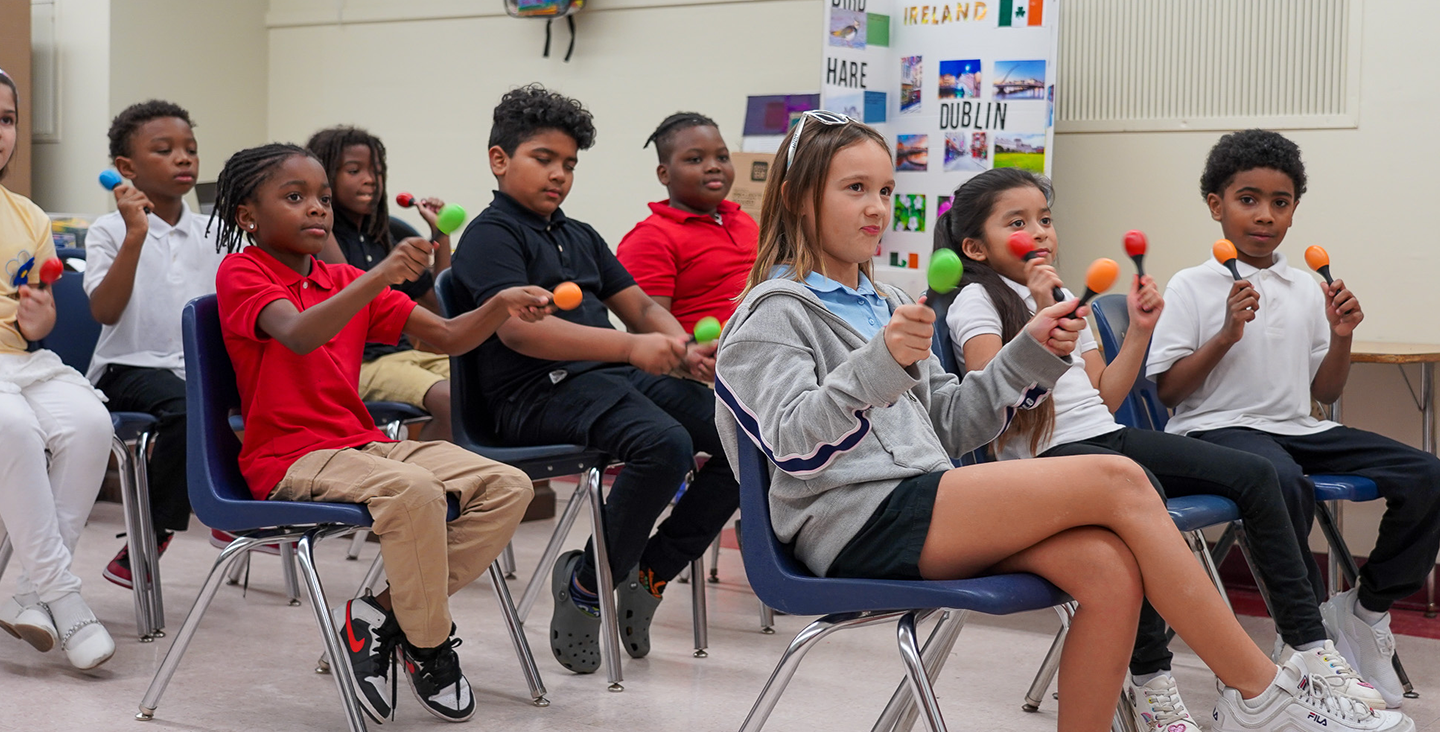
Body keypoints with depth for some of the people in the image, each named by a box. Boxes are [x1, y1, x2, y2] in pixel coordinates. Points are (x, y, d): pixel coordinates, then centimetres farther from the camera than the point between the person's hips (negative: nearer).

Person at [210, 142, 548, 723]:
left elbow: (449, 337, 9)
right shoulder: (241, 272, -2)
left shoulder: (347, 282, 18)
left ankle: (382, 613, -7)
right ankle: (431, 648, -12)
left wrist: (501, 305, -11)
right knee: (413, 491, -34)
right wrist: (381, 277, -37)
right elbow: (299, 335, -25)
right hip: (288, 461, -7)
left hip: (361, 445, 7)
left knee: (508, 486, -9)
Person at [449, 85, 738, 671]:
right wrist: (630, 347, -26)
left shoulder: (580, 237, 26)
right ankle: (586, 583, -12)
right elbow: (519, 328, -17)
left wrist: (688, 352, -2)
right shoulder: (491, 235, 0)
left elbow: (639, 305, 21)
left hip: (617, 376, 8)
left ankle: (649, 572, 2)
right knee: (666, 445, -33)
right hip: (540, 392, -8)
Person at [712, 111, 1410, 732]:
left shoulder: (881, 304, 24)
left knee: (1109, 568, -21)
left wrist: (1030, 351, 9)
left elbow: (949, 425, 22)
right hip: (859, 525, -8)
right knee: (1117, 481, -18)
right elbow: (794, 444, -16)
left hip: (921, 509, 8)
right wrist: (880, 363, -29)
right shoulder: (776, 313, 0)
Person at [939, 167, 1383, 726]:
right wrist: (1042, 316, -18)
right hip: (1043, 451, -8)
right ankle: (1150, 680, -32)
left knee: (1254, 474, -4)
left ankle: (1304, 640, 2)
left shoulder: (1063, 296, 22)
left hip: (1107, 435, 8)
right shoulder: (975, 302, -1)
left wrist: (1140, 330, 13)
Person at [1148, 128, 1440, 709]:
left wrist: (1340, 338, 1)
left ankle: (1366, 609, 4)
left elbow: (1324, 393, 18)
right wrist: (1226, 335, -15)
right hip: (1218, 427, -6)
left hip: (1296, 427, 6)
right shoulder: (1192, 287, 0)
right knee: (1283, 479, -41)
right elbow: (1167, 390, -6)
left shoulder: (1307, 289, 15)